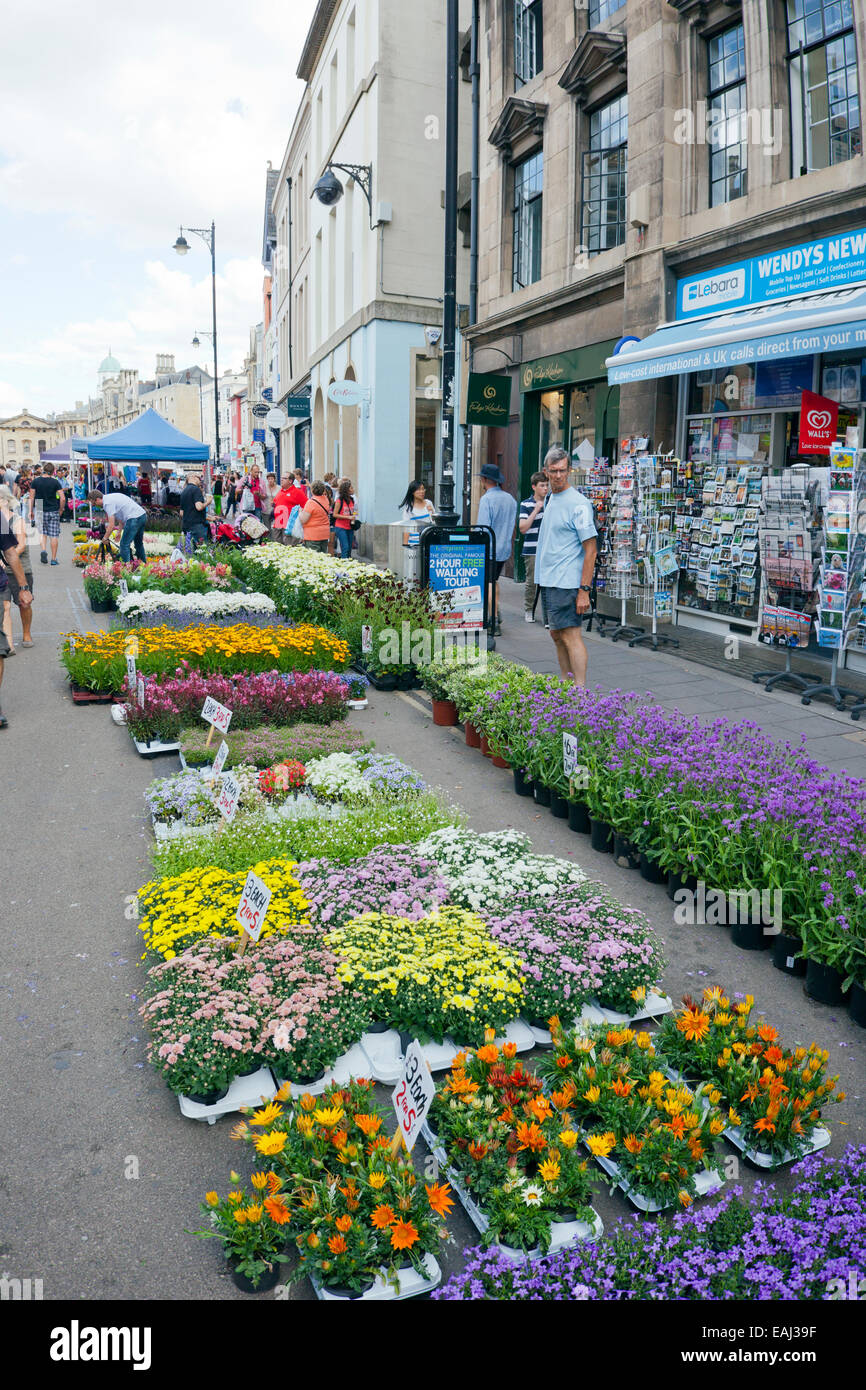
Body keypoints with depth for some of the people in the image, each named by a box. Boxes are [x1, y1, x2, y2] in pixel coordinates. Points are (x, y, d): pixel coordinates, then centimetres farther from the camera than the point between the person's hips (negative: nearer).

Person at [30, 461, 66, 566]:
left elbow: (32, 497, 0)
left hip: (40, 512, 2)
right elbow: (63, 498, -10)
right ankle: (54, 559, 4)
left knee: (43, 533, 18)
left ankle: (43, 550, -6)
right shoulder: (55, 482, -6)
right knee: (54, 535, 2)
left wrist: (31, 511, 8)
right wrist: (61, 510, 3)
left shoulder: (36, 481, 0)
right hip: (53, 511, -2)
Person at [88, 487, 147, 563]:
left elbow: (111, 525, -14)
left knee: (124, 544, -4)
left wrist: (105, 538, 0)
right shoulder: (111, 497, 19)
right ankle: (143, 564, 31)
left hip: (134, 518, -10)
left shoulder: (108, 503, -11)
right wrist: (119, 532, 28)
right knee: (138, 543, 23)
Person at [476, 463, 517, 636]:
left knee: (489, 584, 0)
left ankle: (494, 623, -1)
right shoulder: (510, 498, 8)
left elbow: (483, 529, -18)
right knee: (494, 580, 23)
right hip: (505, 550, 7)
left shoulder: (486, 500, -14)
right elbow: (513, 528, 14)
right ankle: (496, 614, 22)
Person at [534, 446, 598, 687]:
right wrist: (542, 578, 18)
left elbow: (590, 549, -15)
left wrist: (584, 590, -20)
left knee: (570, 635, -11)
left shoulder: (578, 504, -12)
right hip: (547, 581, 9)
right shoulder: (550, 499, 15)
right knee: (557, 635, 13)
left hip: (566, 583, -9)